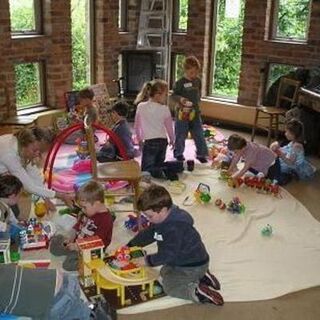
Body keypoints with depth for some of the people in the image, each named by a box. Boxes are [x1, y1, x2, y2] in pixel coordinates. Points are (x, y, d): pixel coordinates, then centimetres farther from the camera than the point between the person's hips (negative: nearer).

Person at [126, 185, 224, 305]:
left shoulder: (174, 229, -33)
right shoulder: (161, 219, -3)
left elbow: (168, 254, -29)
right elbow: (148, 234, 11)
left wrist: (148, 260, -18)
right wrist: (130, 246, 6)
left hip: (194, 266, -10)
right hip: (182, 260, 10)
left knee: (169, 286, -6)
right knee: (165, 272, 25)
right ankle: (201, 277, 14)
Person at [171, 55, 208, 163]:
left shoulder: (198, 81, 4)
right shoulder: (180, 82, -12)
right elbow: (173, 95, -11)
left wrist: (197, 101, 9)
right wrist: (181, 99, -27)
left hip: (195, 112, 5)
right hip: (183, 112, -4)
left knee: (199, 134, 5)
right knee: (181, 134, 7)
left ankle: (201, 154, 15)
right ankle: (178, 153, 25)